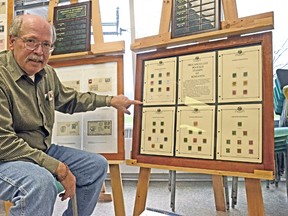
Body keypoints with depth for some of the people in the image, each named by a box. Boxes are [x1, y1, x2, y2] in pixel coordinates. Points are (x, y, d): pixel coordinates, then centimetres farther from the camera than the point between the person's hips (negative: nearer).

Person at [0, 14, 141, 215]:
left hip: (42, 151, 8)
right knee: (41, 181, -38)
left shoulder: (47, 73, 2)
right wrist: (58, 168, -26)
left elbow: (70, 99, 22)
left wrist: (110, 100, 21)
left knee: (97, 165, 9)